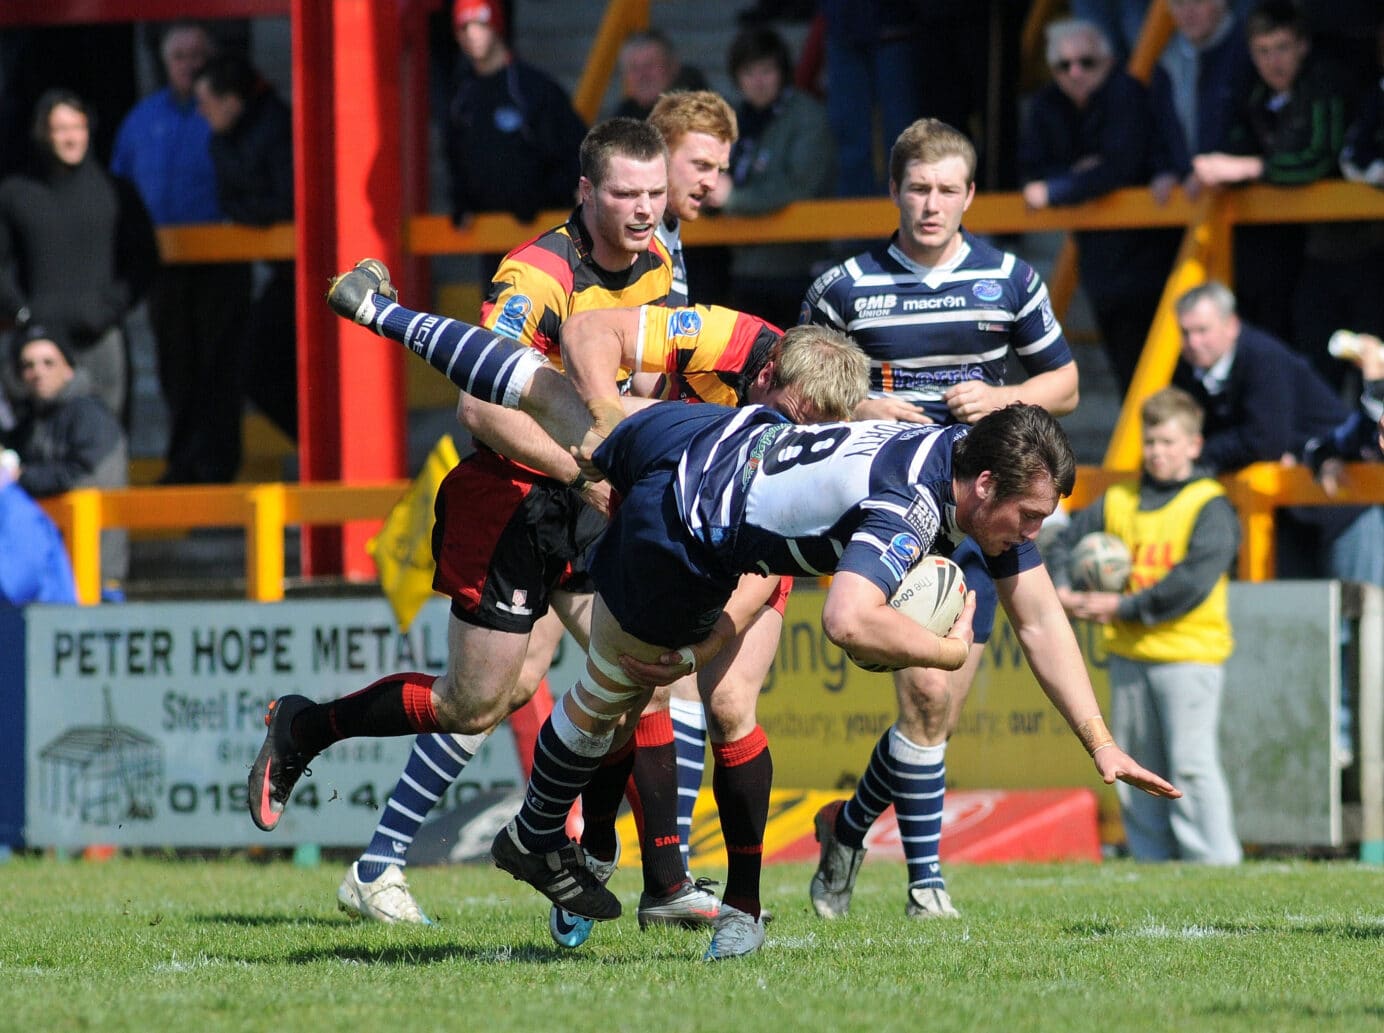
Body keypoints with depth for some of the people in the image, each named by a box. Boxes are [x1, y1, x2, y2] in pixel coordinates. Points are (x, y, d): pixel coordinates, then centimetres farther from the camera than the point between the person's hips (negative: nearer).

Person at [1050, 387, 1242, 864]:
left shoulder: (1210, 507, -4)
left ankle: (1214, 859, -9)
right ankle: (1150, 858, 17)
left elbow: (1194, 582, -15)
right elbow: (1065, 543, 17)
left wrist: (1125, 606, -15)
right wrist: (1063, 591, -3)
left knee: (1191, 763, -11)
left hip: (1189, 653, -6)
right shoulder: (1117, 502, 13)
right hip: (1128, 655, 6)